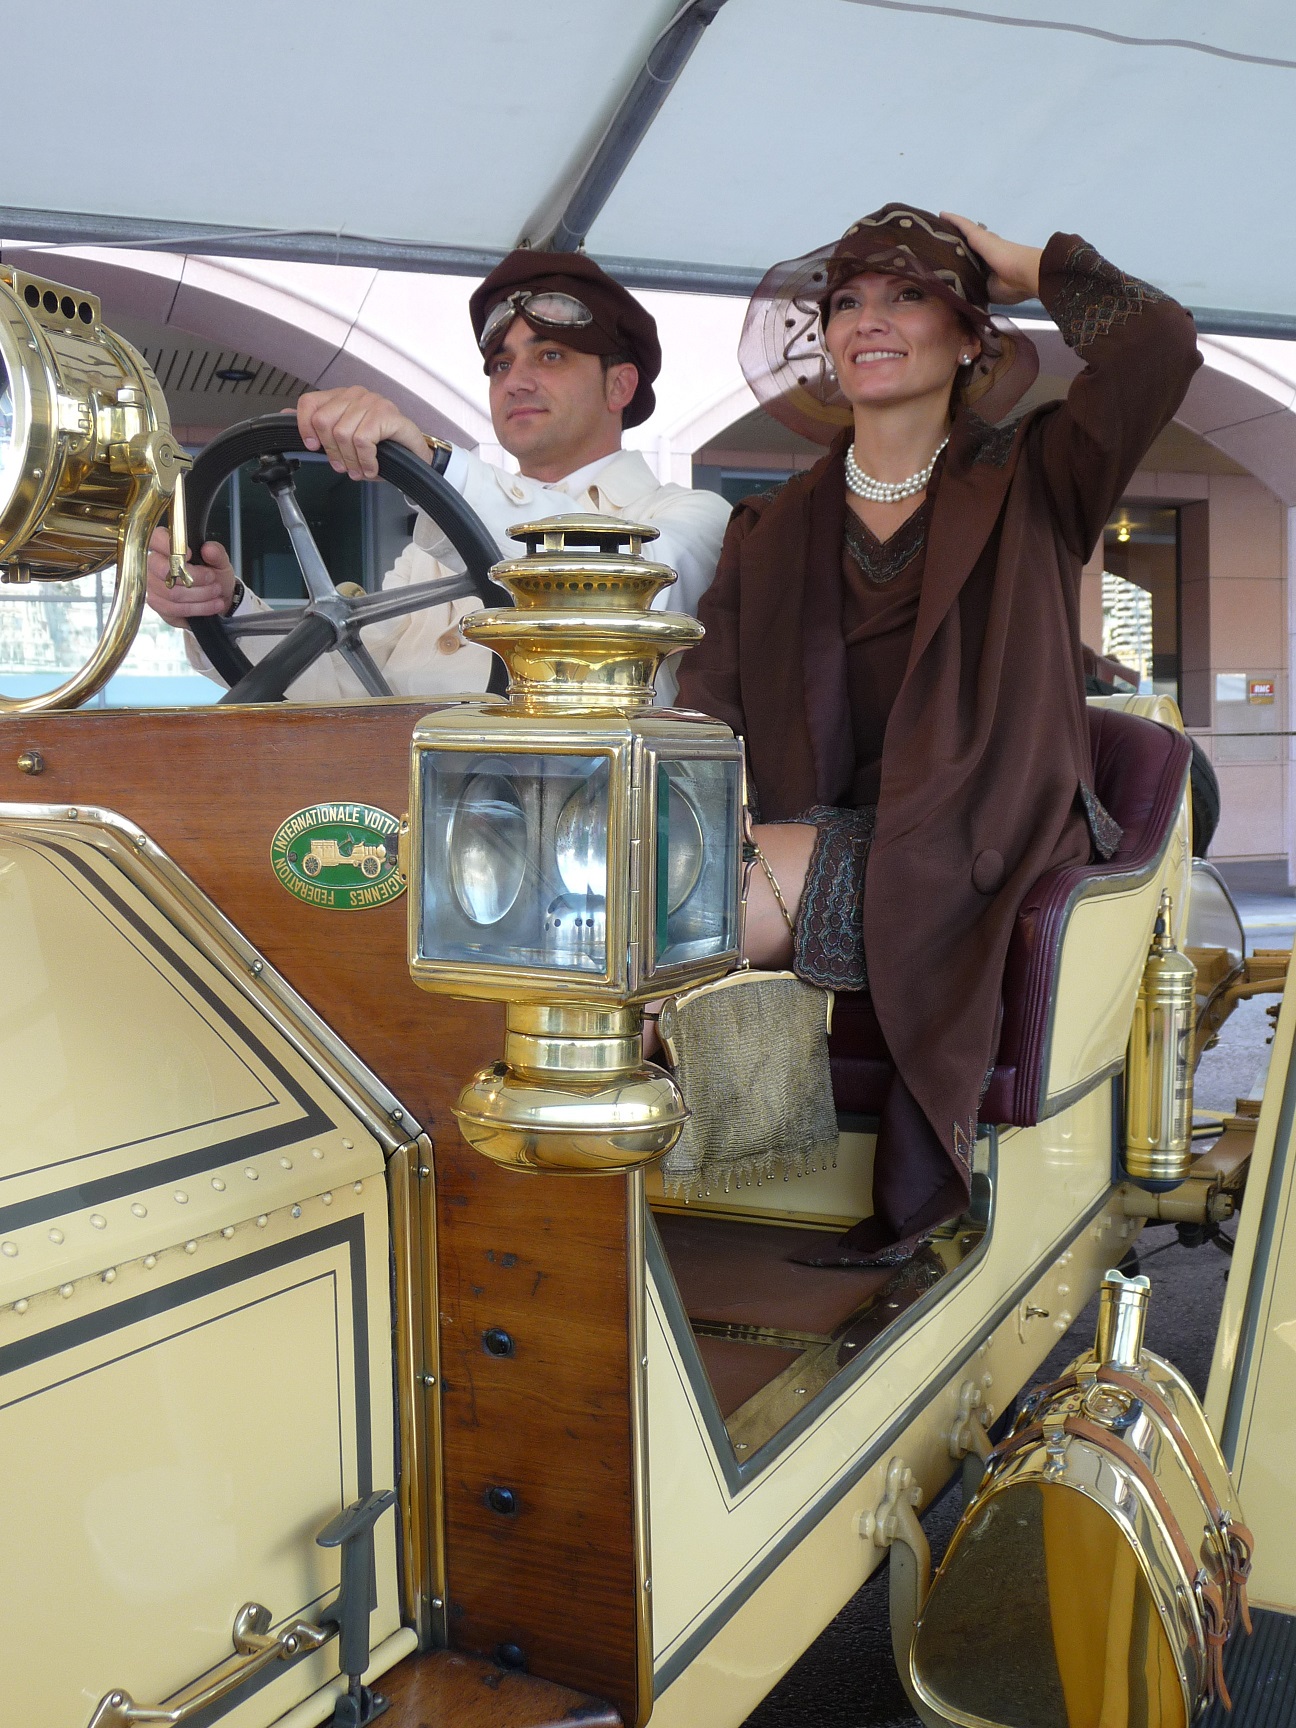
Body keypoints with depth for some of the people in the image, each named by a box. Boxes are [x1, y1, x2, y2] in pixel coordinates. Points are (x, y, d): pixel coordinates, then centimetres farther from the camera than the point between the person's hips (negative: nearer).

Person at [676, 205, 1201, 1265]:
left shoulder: (1027, 484, 9)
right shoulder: (774, 532, 19)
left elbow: (1159, 342, -10)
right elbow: (707, 710, 6)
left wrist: (1016, 262, 7)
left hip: (979, 862, -4)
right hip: (823, 845, 4)